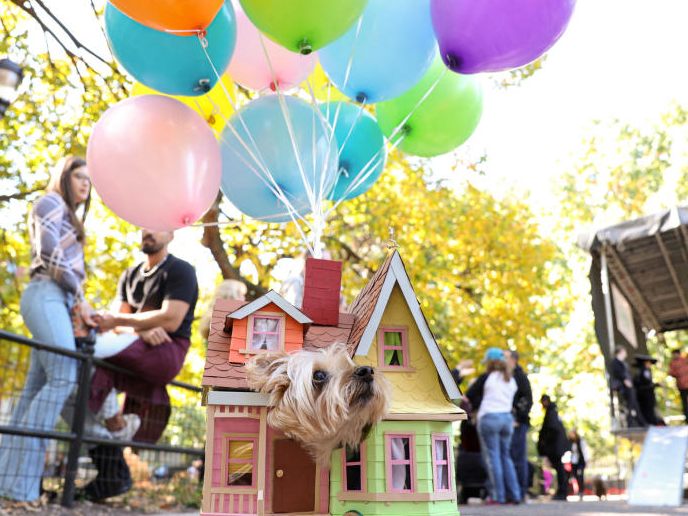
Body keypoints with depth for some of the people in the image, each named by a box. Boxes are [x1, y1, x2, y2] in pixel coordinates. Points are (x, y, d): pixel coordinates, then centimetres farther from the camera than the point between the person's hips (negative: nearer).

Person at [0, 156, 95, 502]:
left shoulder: (70, 218, 30)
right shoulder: (50, 203, 3)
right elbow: (49, 253, -9)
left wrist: (77, 304, 10)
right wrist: (79, 298, -7)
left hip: (58, 300, 9)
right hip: (47, 296, -9)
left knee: (38, 386, 2)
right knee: (63, 378, -20)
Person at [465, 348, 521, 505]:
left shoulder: (486, 377, -5)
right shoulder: (511, 380, 12)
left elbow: (468, 396, -2)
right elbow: (512, 401, 17)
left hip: (489, 418, -6)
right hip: (507, 418, 6)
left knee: (492, 457, -1)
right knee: (505, 456, 14)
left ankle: (498, 496, -1)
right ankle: (514, 494, 13)